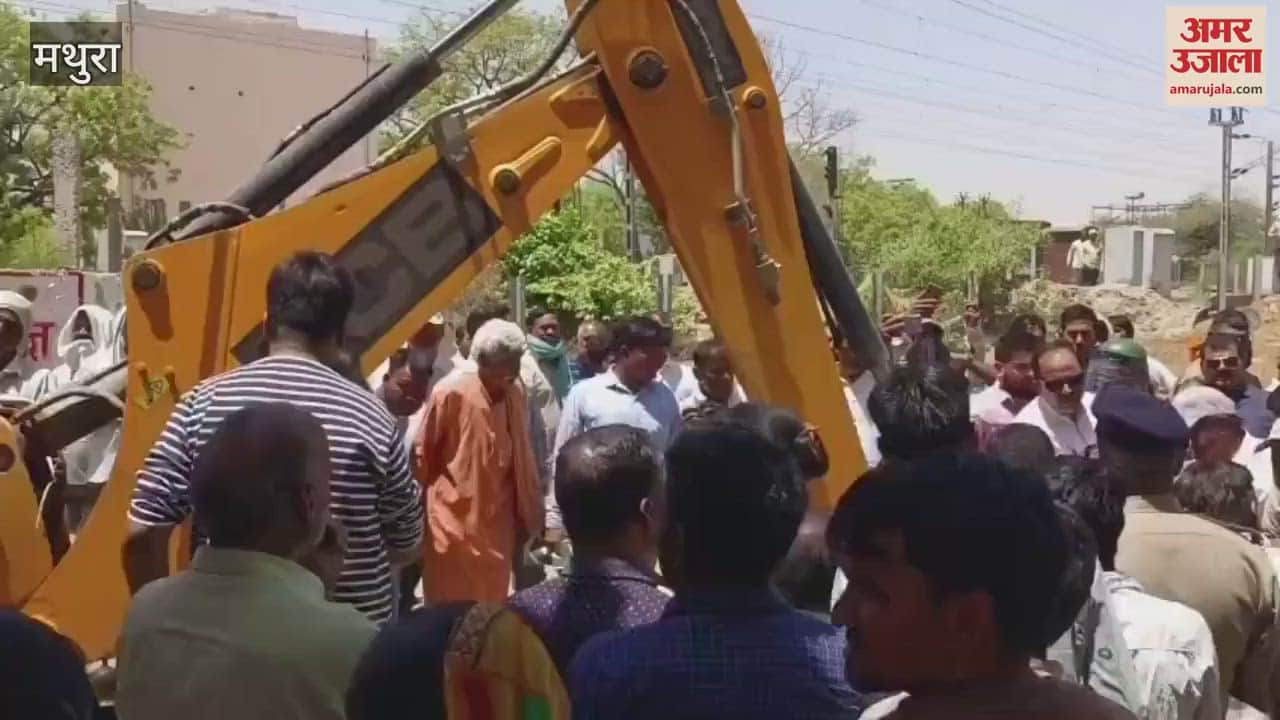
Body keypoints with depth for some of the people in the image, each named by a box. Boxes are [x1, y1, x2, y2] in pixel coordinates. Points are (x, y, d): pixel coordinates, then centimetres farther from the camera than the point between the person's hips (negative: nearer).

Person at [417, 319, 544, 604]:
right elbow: (423, 454, -5)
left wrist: (530, 513, 11)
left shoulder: (515, 393, 3)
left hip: (498, 523, 5)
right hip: (454, 522, -5)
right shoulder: (451, 393, -16)